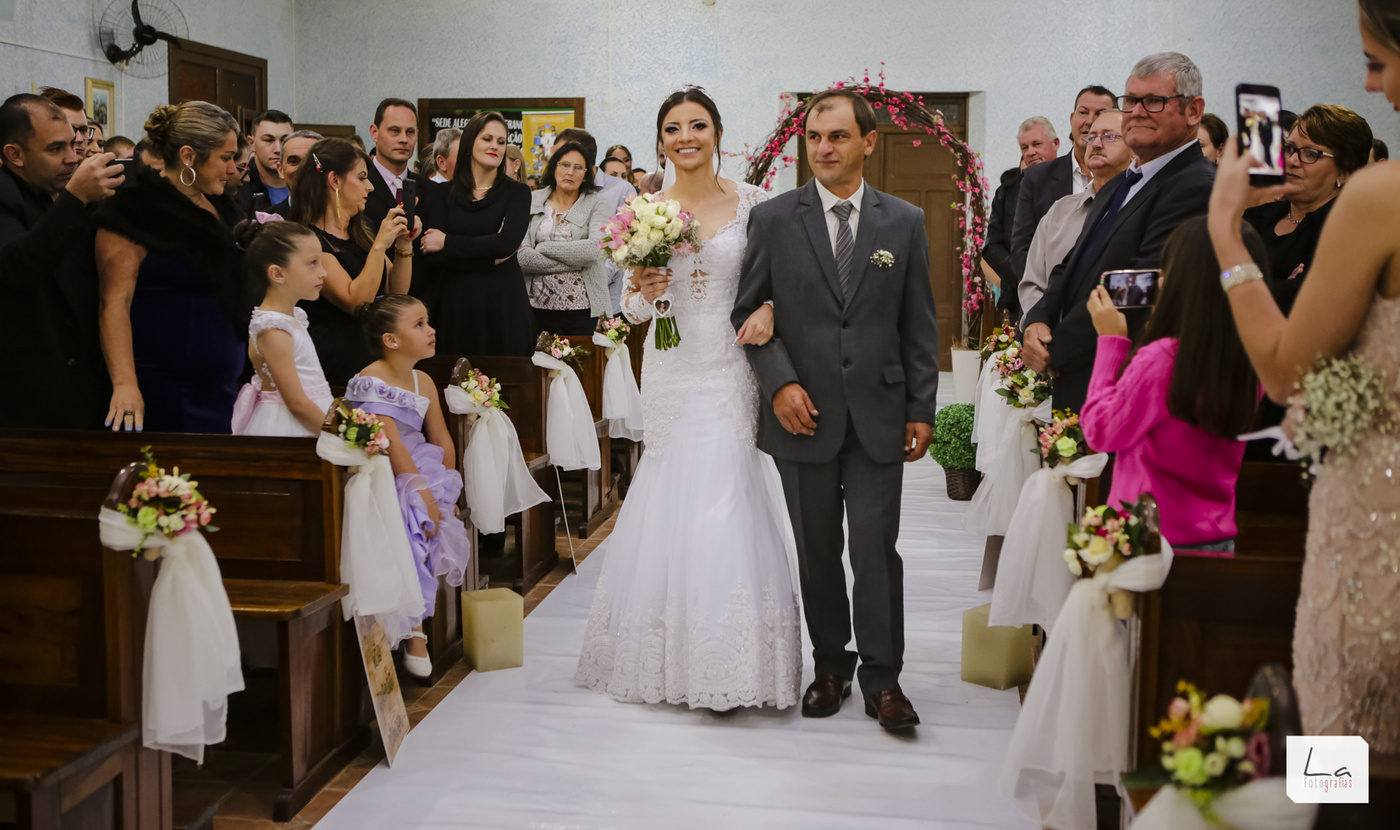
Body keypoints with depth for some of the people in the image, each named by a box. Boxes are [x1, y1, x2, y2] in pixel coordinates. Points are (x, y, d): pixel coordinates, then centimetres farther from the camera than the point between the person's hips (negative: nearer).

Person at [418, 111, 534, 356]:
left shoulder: (516, 192, 5)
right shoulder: (441, 194, 7)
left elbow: (507, 243, -12)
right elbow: (429, 255, -4)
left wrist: (447, 242, -8)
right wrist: (490, 256, -10)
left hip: (503, 304, -1)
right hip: (456, 304, 1)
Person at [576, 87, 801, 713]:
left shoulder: (752, 202, 0)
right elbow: (632, 309, 9)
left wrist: (769, 308, -17)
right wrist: (642, 291, -13)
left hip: (729, 373, -2)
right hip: (670, 374, 2)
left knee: (726, 506, -5)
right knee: (671, 507, 6)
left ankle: (728, 666, 8)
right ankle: (671, 659, 21)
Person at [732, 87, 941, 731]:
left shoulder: (904, 222, 5)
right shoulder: (773, 219, 2)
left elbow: (919, 325, 6)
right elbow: (748, 311, 3)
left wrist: (921, 410, 2)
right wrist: (779, 383, -10)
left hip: (878, 413, 0)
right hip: (803, 412, 0)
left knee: (875, 547, 0)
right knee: (816, 550, 10)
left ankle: (881, 677, 11)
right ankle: (830, 665, 25)